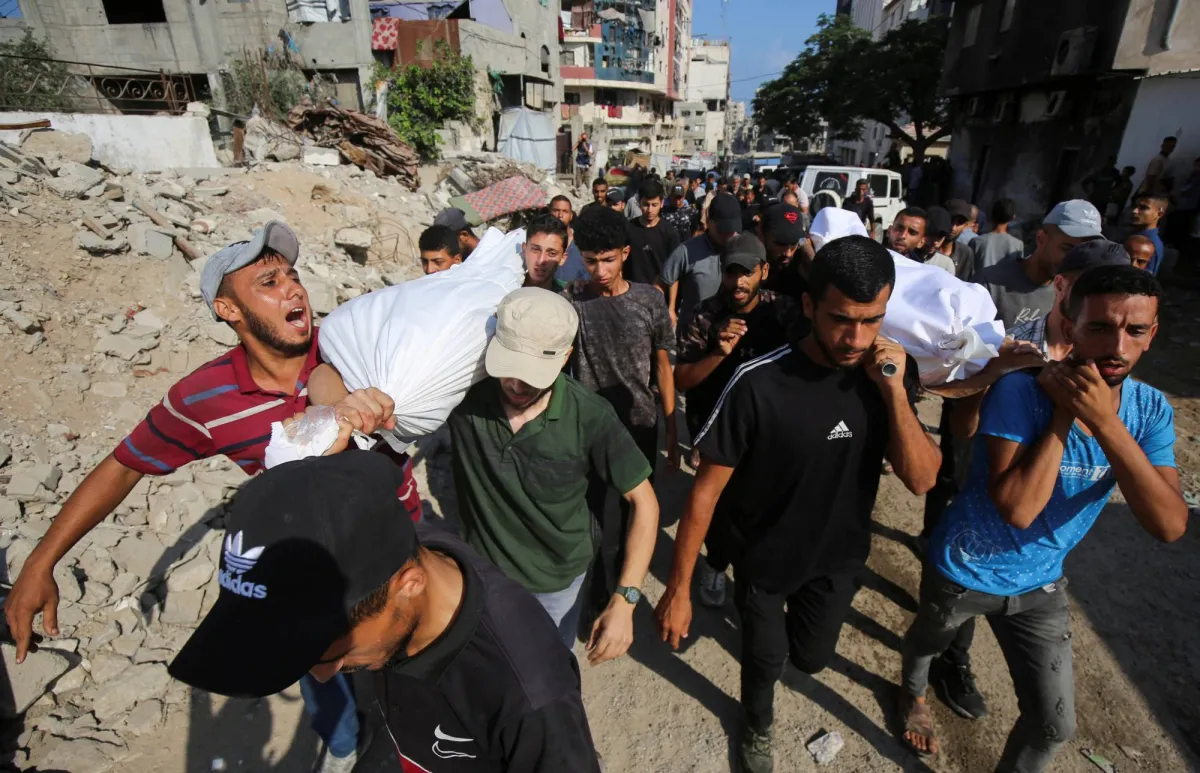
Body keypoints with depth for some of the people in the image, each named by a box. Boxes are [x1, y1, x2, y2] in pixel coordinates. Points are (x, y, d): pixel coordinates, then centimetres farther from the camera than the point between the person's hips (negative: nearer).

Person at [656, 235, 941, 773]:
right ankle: (757, 729, 55)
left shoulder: (886, 375, -14)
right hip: (763, 557, -3)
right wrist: (678, 589, -18)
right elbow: (706, 490, -23)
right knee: (765, 658, 20)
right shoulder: (759, 384, -30)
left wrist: (895, 390, -30)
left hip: (839, 557, 4)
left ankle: (778, 617, 60)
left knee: (810, 658, 25)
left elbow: (921, 480, -17)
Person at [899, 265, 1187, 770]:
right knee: (927, 641, 26)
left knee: (1054, 724, 13)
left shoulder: (1150, 410, -12)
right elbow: (1018, 508, -34)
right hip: (965, 571, -3)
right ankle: (913, 693, 60)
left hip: (1040, 583, 4)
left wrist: (1105, 422, -33)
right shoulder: (1022, 391, -28)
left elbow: (1170, 526, -24)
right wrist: (1063, 412, -32)